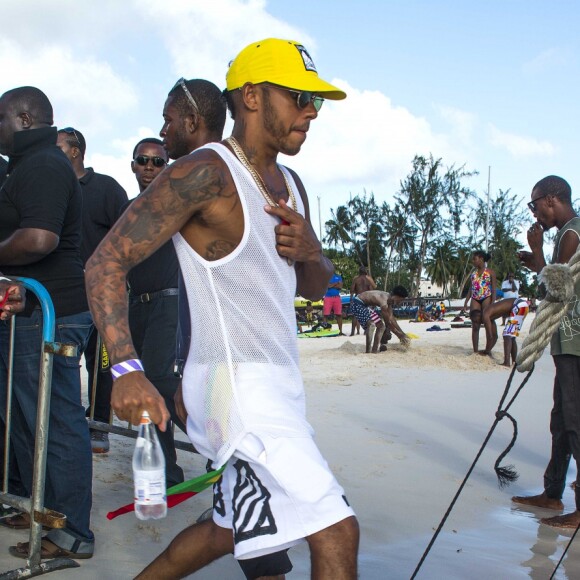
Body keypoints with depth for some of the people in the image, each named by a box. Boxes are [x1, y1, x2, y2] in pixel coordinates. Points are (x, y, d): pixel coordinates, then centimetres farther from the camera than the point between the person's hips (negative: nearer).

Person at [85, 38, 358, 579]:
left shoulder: (290, 185, 14)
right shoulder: (206, 173, -14)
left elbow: (315, 287, 21)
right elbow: (106, 262, -17)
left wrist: (311, 251, -4)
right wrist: (126, 368, -30)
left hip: (278, 383, 10)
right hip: (236, 385, -10)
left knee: (230, 528, 24)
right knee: (336, 532, -14)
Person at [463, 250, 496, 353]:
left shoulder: (490, 272, 0)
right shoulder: (473, 272, 14)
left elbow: (493, 290, -4)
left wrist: (492, 304, -14)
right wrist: (466, 302, 10)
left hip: (486, 299, -5)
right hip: (475, 300, 5)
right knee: (475, 326, 0)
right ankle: (475, 351, 3)